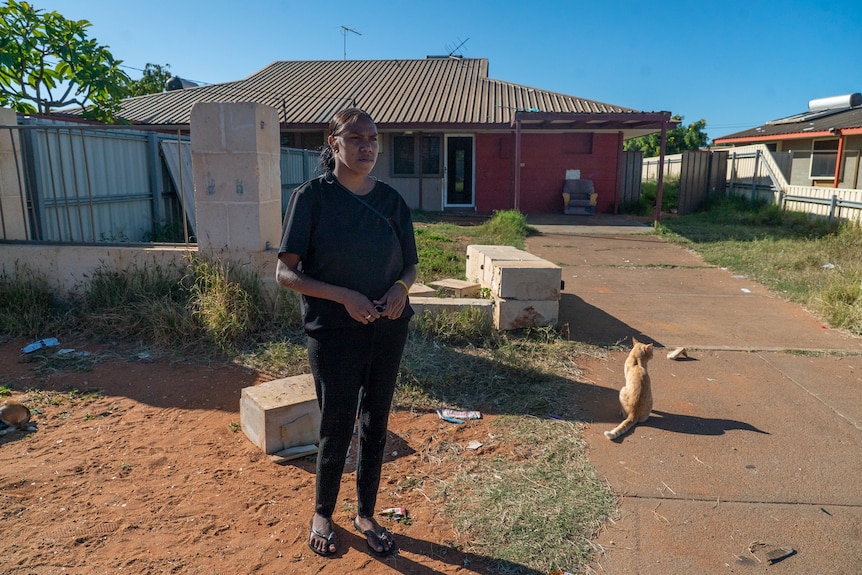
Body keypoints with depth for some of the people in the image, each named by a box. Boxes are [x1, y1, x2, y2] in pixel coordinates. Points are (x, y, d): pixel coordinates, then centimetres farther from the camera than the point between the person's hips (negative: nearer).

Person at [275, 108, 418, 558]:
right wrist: (344, 296, -22)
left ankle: (365, 515, 35)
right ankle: (322, 515, 34)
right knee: (336, 427, 7)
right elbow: (285, 272, -10)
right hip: (334, 333, -4)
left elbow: (409, 264, 11)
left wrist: (400, 287, -12)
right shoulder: (312, 196, -8)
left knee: (375, 425, 14)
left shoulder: (391, 200, 3)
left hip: (388, 328, 4)